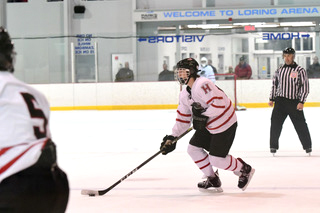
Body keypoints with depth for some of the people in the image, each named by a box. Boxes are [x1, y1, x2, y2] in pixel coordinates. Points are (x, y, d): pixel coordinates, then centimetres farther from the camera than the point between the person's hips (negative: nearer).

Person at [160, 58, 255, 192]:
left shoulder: (202, 85, -25)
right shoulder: (184, 95, 7)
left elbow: (219, 104, -31)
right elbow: (183, 119, 9)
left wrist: (203, 114, -25)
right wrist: (172, 138, 2)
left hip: (225, 125, -10)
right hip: (208, 126, 10)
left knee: (216, 159, -10)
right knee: (193, 148, 5)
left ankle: (244, 170, 15)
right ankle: (213, 180, 18)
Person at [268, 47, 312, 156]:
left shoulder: (300, 70, -4)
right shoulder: (280, 70, 8)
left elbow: (305, 87, -5)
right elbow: (274, 84, 17)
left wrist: (301, 102, -12)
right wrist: (271, 99, 11)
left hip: (295, 102, -3)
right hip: (280, 101, 3)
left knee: (301, 125, 1)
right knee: (275, 123, -3)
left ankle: (307, 146, 14)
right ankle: (273, 146, 7)